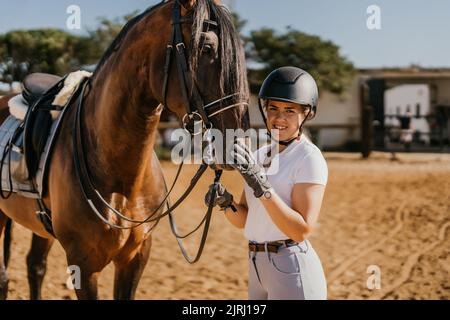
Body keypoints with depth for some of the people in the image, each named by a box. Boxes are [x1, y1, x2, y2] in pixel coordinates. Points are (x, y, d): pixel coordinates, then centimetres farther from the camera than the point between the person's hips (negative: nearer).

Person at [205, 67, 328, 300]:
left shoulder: (309, 158, -13)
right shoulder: (259, 156, 9)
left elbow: (302, 230, -22)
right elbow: (244, 221, 11)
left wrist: (261, 185, -29)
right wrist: (226, 203, -10)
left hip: (292, 268, -7)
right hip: (258, 267, 7)